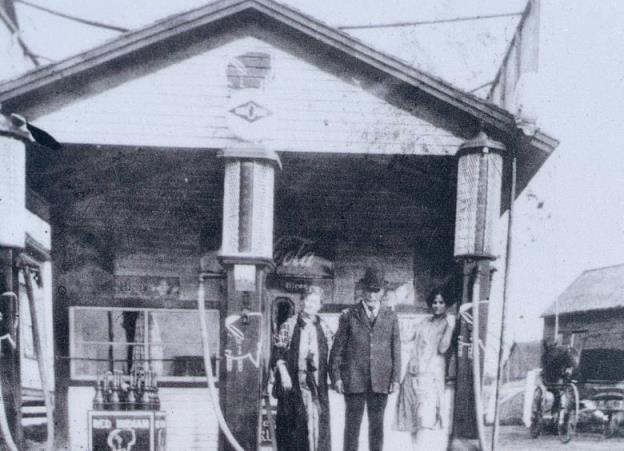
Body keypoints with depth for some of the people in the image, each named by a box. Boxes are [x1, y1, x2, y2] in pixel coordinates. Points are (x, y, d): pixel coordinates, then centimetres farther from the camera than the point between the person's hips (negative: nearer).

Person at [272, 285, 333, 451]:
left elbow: (331, 355, 11)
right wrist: (283, 374, -11)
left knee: (318, 419, -4)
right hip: (293, 381, -2)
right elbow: (278, 353, -1)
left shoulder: (324, 328, 10)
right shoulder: (289, 325, 2)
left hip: (317, 381, 2)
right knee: (292, 422, 2)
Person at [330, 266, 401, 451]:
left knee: (377, 425, 6)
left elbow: (396, 349, 8)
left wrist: (396, 378, 0)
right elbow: (338, 348, 4)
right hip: (354, 380, -2)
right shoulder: (348, 316, 5)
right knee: (352, 424, 1)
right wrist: (336, 376, -4)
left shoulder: (390, 317, 10)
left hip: (381, 381, 2)